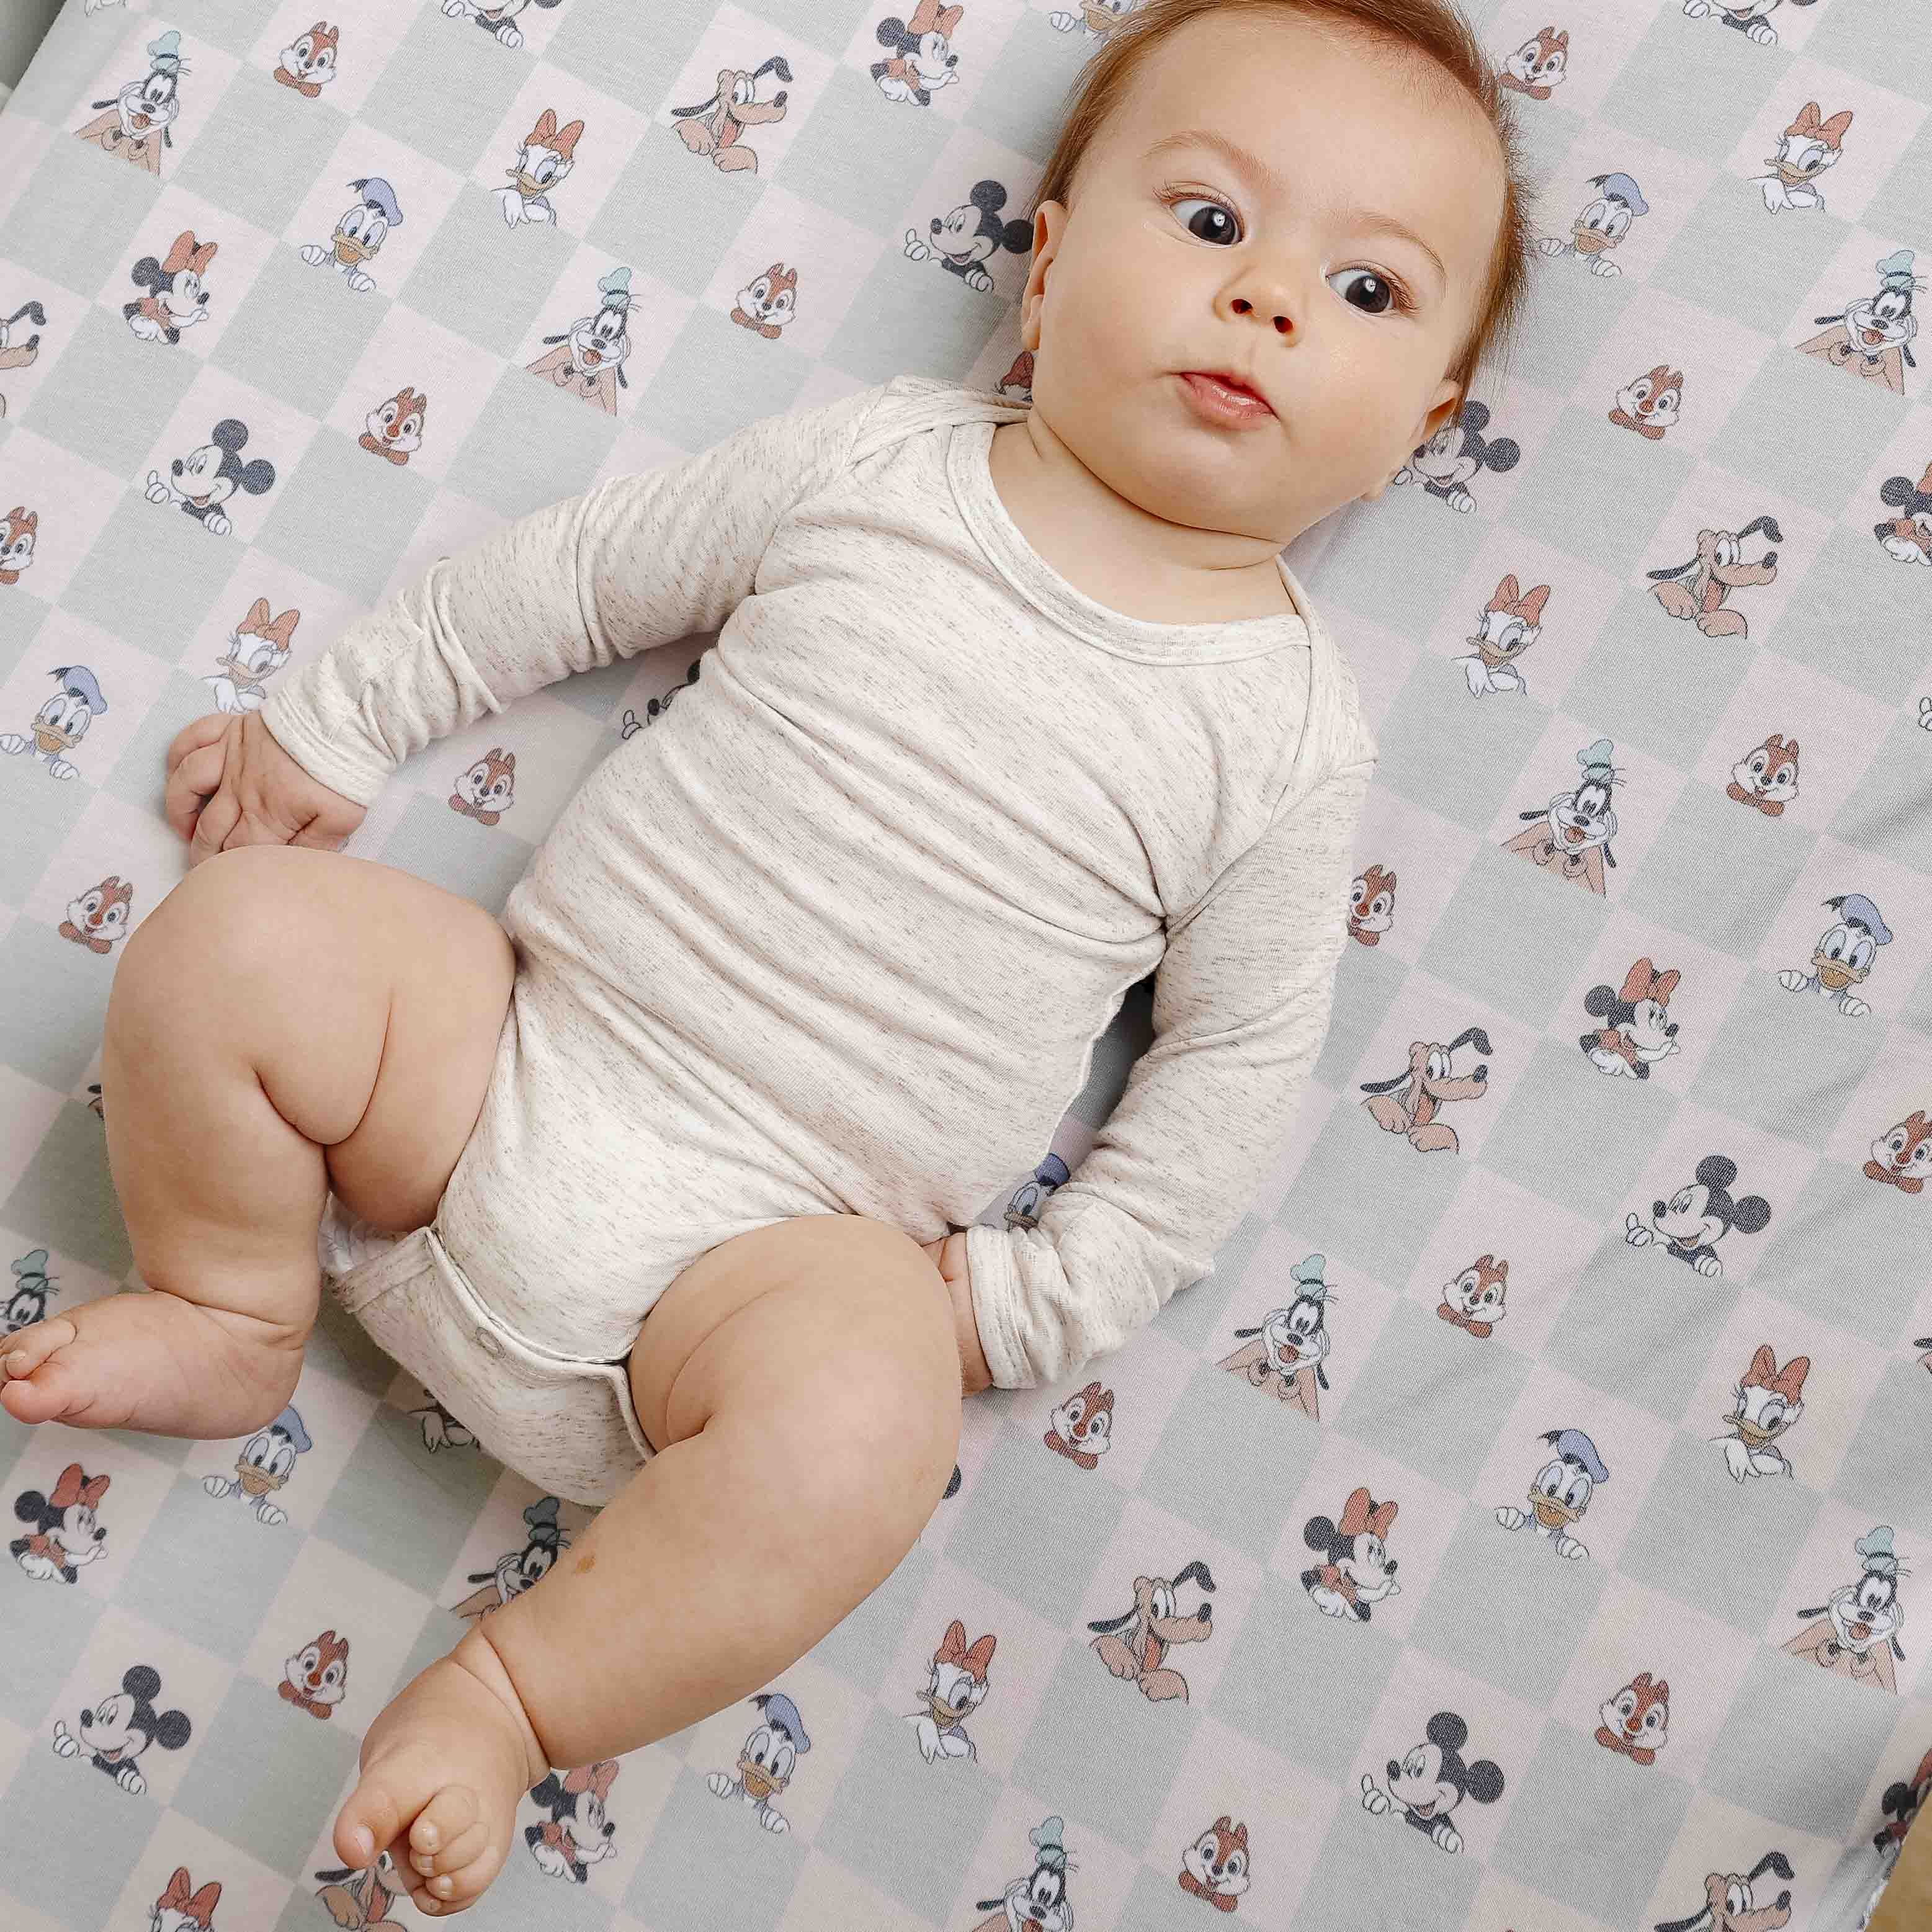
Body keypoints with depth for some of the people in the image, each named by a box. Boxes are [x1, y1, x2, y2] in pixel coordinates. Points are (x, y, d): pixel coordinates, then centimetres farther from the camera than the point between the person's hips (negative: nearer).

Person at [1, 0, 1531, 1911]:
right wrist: (331, 724, 15)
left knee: (864, 1408, -33)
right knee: (233, 939, -19)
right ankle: (228, 1317, 10)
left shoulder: (1289, 730, -2)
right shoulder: (879, 457, 2)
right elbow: (578, 570, 12)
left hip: (780, 1245, -2)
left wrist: (1037, 1299, -4)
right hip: (507, 1056, 3)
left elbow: (1236, 1059, 3)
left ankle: (518, 1692, -6)